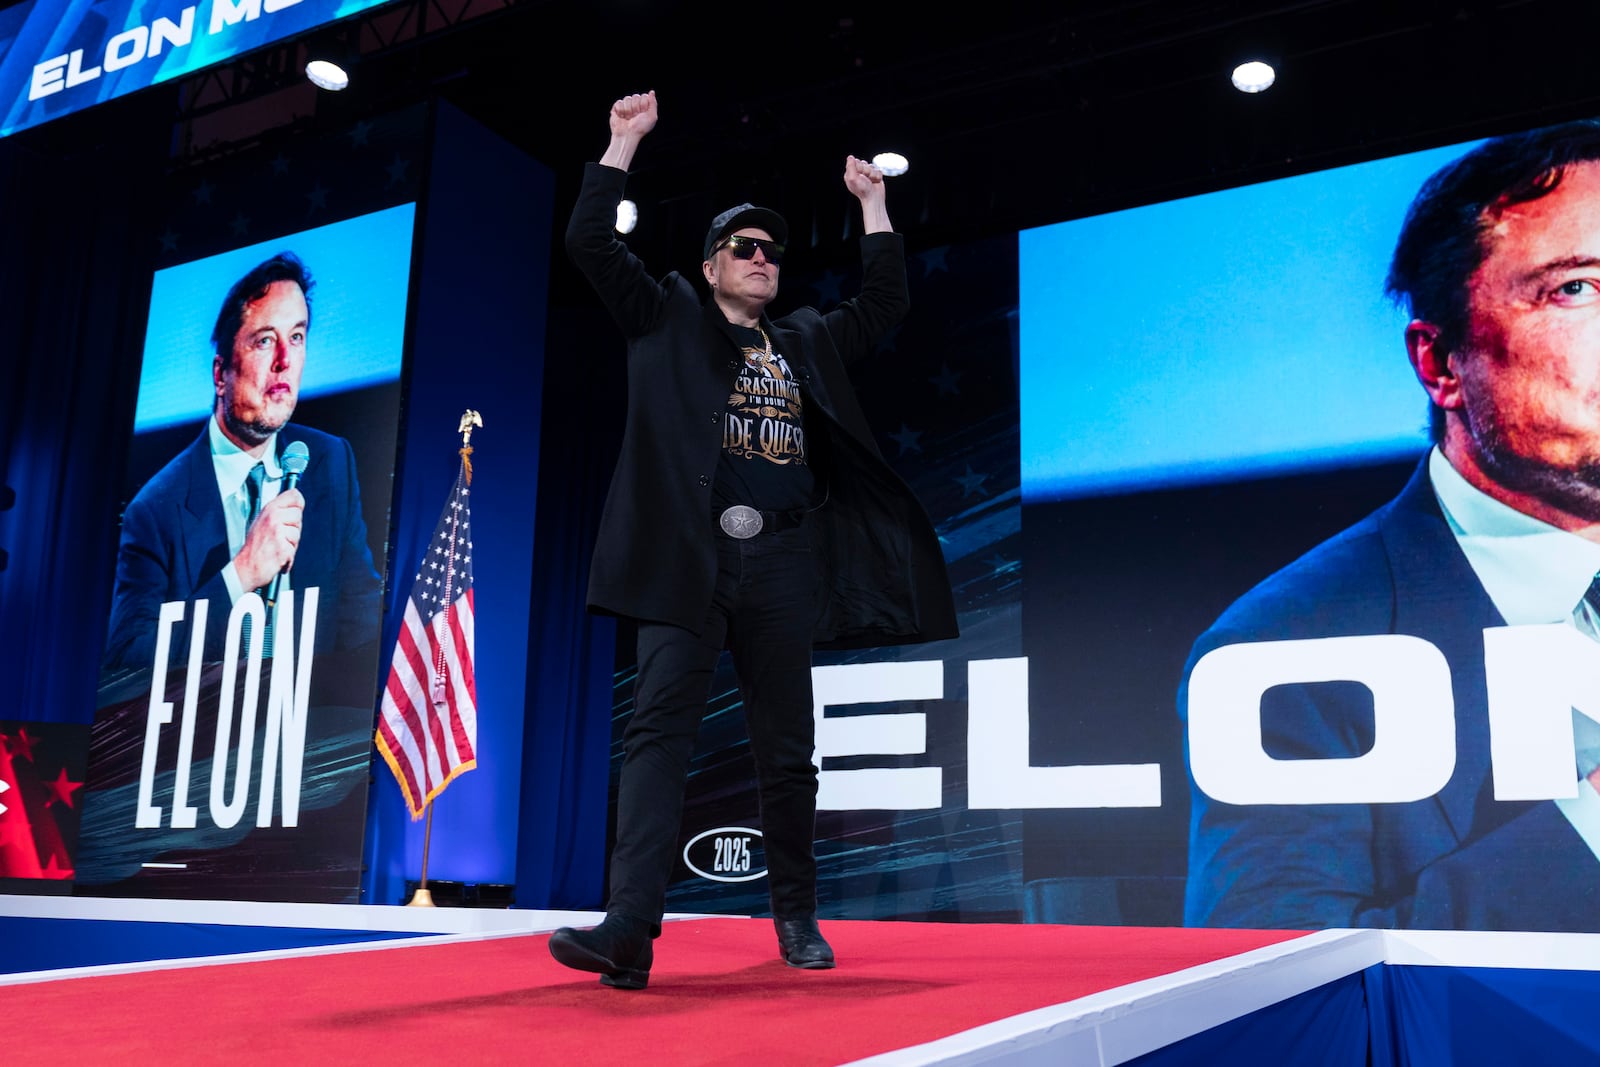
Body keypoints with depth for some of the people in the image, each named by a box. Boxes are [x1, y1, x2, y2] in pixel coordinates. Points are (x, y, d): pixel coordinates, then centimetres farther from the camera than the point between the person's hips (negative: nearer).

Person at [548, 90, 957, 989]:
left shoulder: (807, 341, 24)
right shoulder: (670, 320, 15)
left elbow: (886, 303, 25)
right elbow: (591, 243, 8)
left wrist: (872, 200, 25)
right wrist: (626, 141, 8)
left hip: (782, 562, 3)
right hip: (688, 556, -3)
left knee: (788, 747, 7)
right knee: (661, 728, -15)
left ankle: (798, 917, 20)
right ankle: (630, 929, -22)